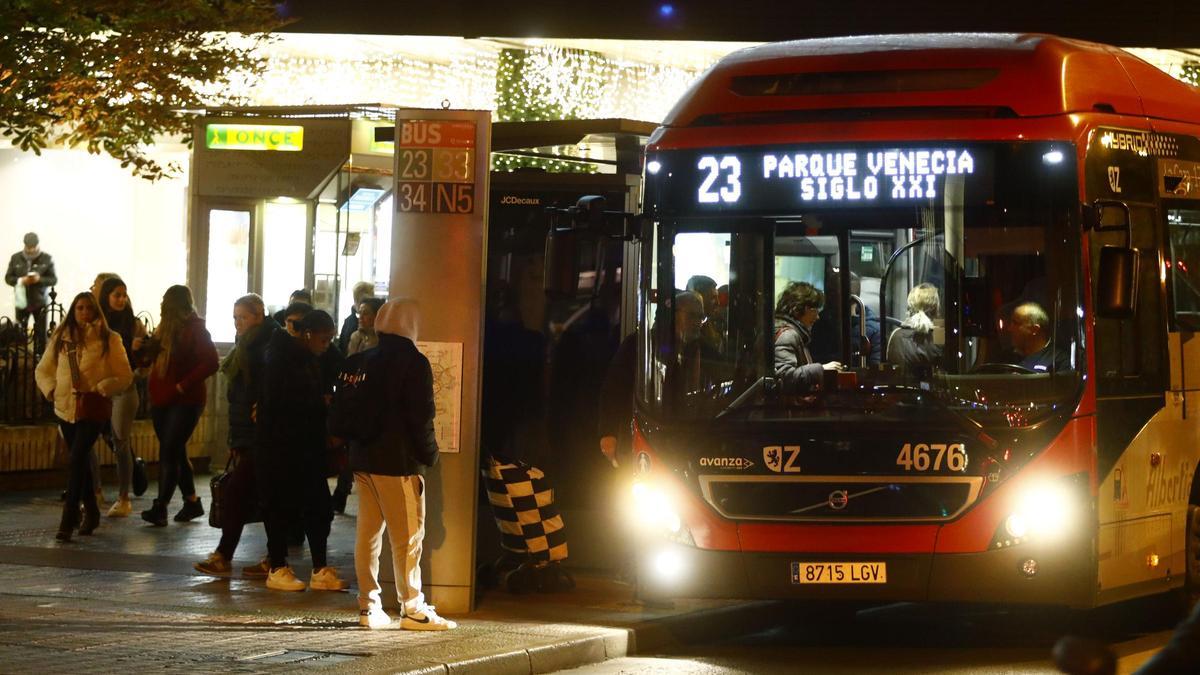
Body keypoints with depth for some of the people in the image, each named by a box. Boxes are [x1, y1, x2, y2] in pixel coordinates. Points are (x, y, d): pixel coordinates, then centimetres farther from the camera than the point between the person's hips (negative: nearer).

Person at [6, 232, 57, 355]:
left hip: (40, 302, -1)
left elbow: (54, 279, -2)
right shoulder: (15, 258, 1)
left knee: (41, 333, 2)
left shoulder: (47, 259, -3)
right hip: (22, 301, 1)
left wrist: (40, 279, -22)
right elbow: (8, 278, 3)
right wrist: (20, 280, -18)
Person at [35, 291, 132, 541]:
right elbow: (42, 369, 15)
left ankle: (68, 521, -16)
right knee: (80, 462, 14)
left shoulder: (108, 340, -2)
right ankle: (91, 513, 30)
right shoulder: (61, 338, 7)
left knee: (77, 460, -15)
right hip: (66, 408, 4)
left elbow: (125, 376, -1)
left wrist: (100, 388, -15)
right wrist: (51, 389, -2)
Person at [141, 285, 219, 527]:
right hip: (161, 400, 8)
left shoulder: (195, 329, -10)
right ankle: (192, 502, 24)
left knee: (169, 452, -13)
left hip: (185, 401, -8)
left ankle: (160, 508, -14)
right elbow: (156, 356, 21)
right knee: (175, 452, 13)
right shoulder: (166, 327, 12)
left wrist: (183, 385, -20)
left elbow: (210, 362, -18)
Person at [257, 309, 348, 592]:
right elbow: (278, 402, -19)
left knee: (318, 507, 4)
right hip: (278, 444, -8)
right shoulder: (280, 358, -12)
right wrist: (322, 403, -14)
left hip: (307, 445, 8)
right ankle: (277, 569, 9)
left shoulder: (309, 360, 13)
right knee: (280, 505, 0)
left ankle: (320, 570, 7)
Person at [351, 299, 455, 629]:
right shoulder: (414, 363, -11)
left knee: (368, 534, 9)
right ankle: (412, 609, -2)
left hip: (363, 459, 7)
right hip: (398, 462, -7)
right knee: (408, 537, -3)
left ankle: (368, 606, 9)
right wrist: (429, 454, -3)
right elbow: (421, 417, -14)